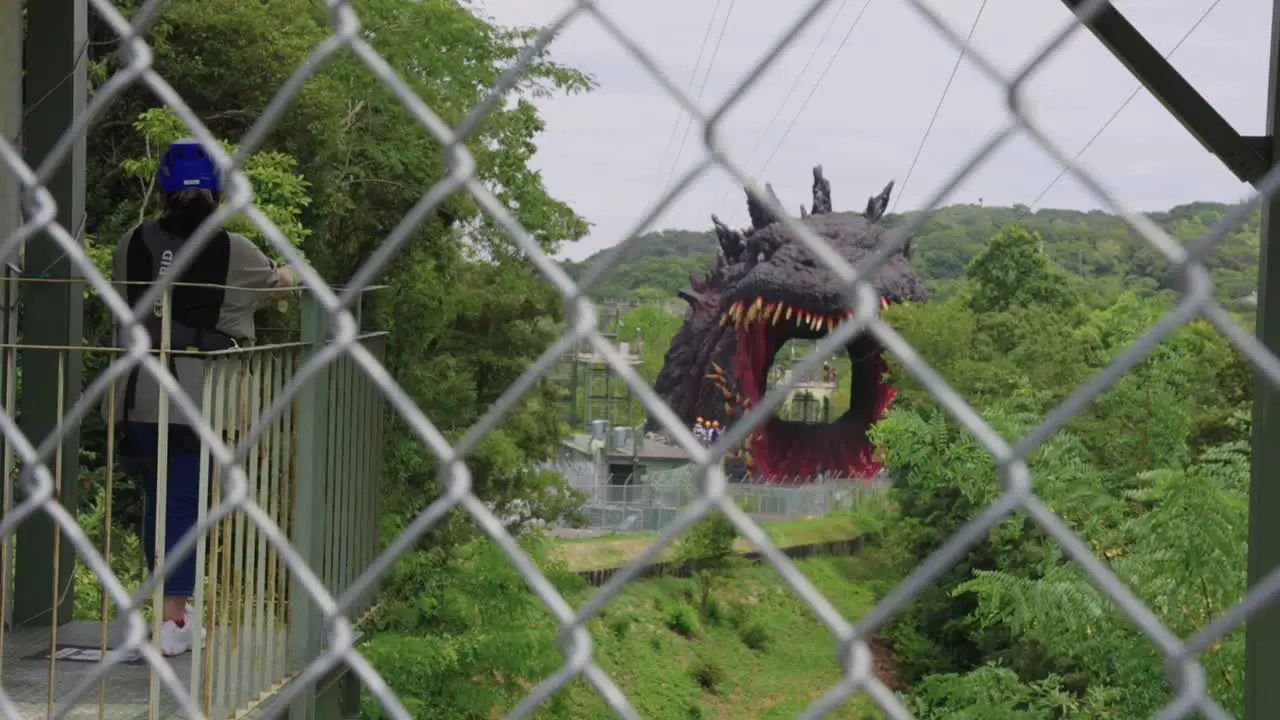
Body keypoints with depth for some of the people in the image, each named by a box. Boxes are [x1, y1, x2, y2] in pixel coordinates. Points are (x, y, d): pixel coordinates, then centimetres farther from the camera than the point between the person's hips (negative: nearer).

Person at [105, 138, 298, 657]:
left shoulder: (133, 243, 4)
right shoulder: (233, 251, -3)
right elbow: (279, 283, 17)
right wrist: (291, 274, 40)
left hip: (141, 394, 3)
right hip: (200, 396, -3)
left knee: (157, 498, 15)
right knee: (185, 500, 2)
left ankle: (175, 602, 28)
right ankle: (171, 619, 5)